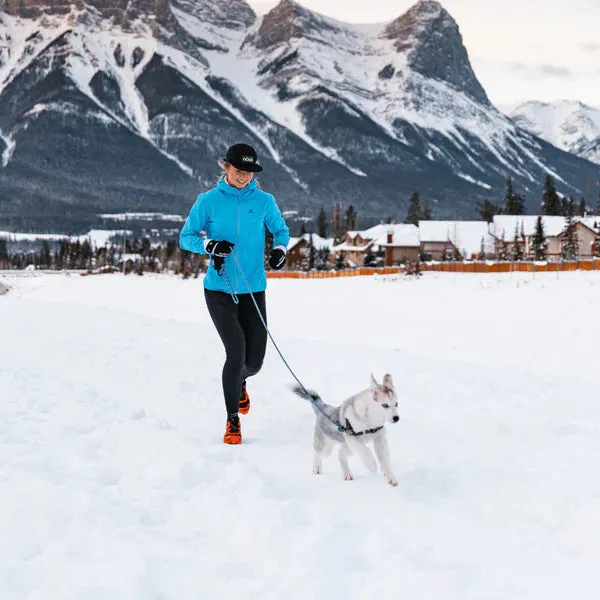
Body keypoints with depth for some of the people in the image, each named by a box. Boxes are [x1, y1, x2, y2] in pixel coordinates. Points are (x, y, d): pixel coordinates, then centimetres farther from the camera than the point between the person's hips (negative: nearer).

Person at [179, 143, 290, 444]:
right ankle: (233, 420, 3)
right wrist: (209, 244, -18)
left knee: (254, 360, 3)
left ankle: (239, 383, 42)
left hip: (253, 290, 2)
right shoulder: (209, 201, -4)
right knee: (236, 352, -14)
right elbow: (185, 237, 2)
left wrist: (280, 249, -9)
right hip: (219, 289, -2)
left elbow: (281, 230, 14)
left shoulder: (264, 201, 0)